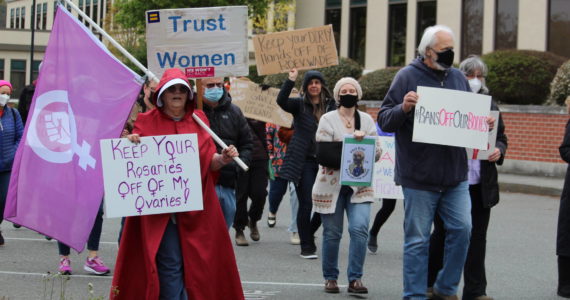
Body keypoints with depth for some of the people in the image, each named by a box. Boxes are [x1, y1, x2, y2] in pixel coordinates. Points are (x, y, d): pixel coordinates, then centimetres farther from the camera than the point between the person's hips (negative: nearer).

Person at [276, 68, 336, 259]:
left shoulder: (331, 106, 9)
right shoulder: (300, 104, 1)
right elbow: (281, 101, -18)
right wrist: (291, 80, -29)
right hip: (303, 162, -3)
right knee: (306, 204, -4)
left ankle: (308, 234, 29)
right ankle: (306, 247, 7)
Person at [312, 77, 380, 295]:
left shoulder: (367, 120, 10)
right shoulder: (328, 120, 1)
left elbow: (376, 152, 4)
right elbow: (324, 152, -11)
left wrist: (363, 141, -16)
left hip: (359, 185, 2)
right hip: (332, 185, -2)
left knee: (359, 229, -14)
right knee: (332, 233, 3)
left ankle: (355, 279, -7)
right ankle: (330, 278, 18)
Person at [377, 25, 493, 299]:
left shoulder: (458, 77, 10)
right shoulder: (408, 76, -4)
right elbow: (384, 120, -5)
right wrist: (404, 108, -24)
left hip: (455, 174, 4)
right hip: (419, 175, -4)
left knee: (462, 229, 0)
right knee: (418, 239, 2)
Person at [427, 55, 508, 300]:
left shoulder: (489, 105, 11)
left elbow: (501, 138, 14)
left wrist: (499, 151, -6)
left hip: (480, 184, 4)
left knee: (477, 237, 4)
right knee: (442, 234, 7)